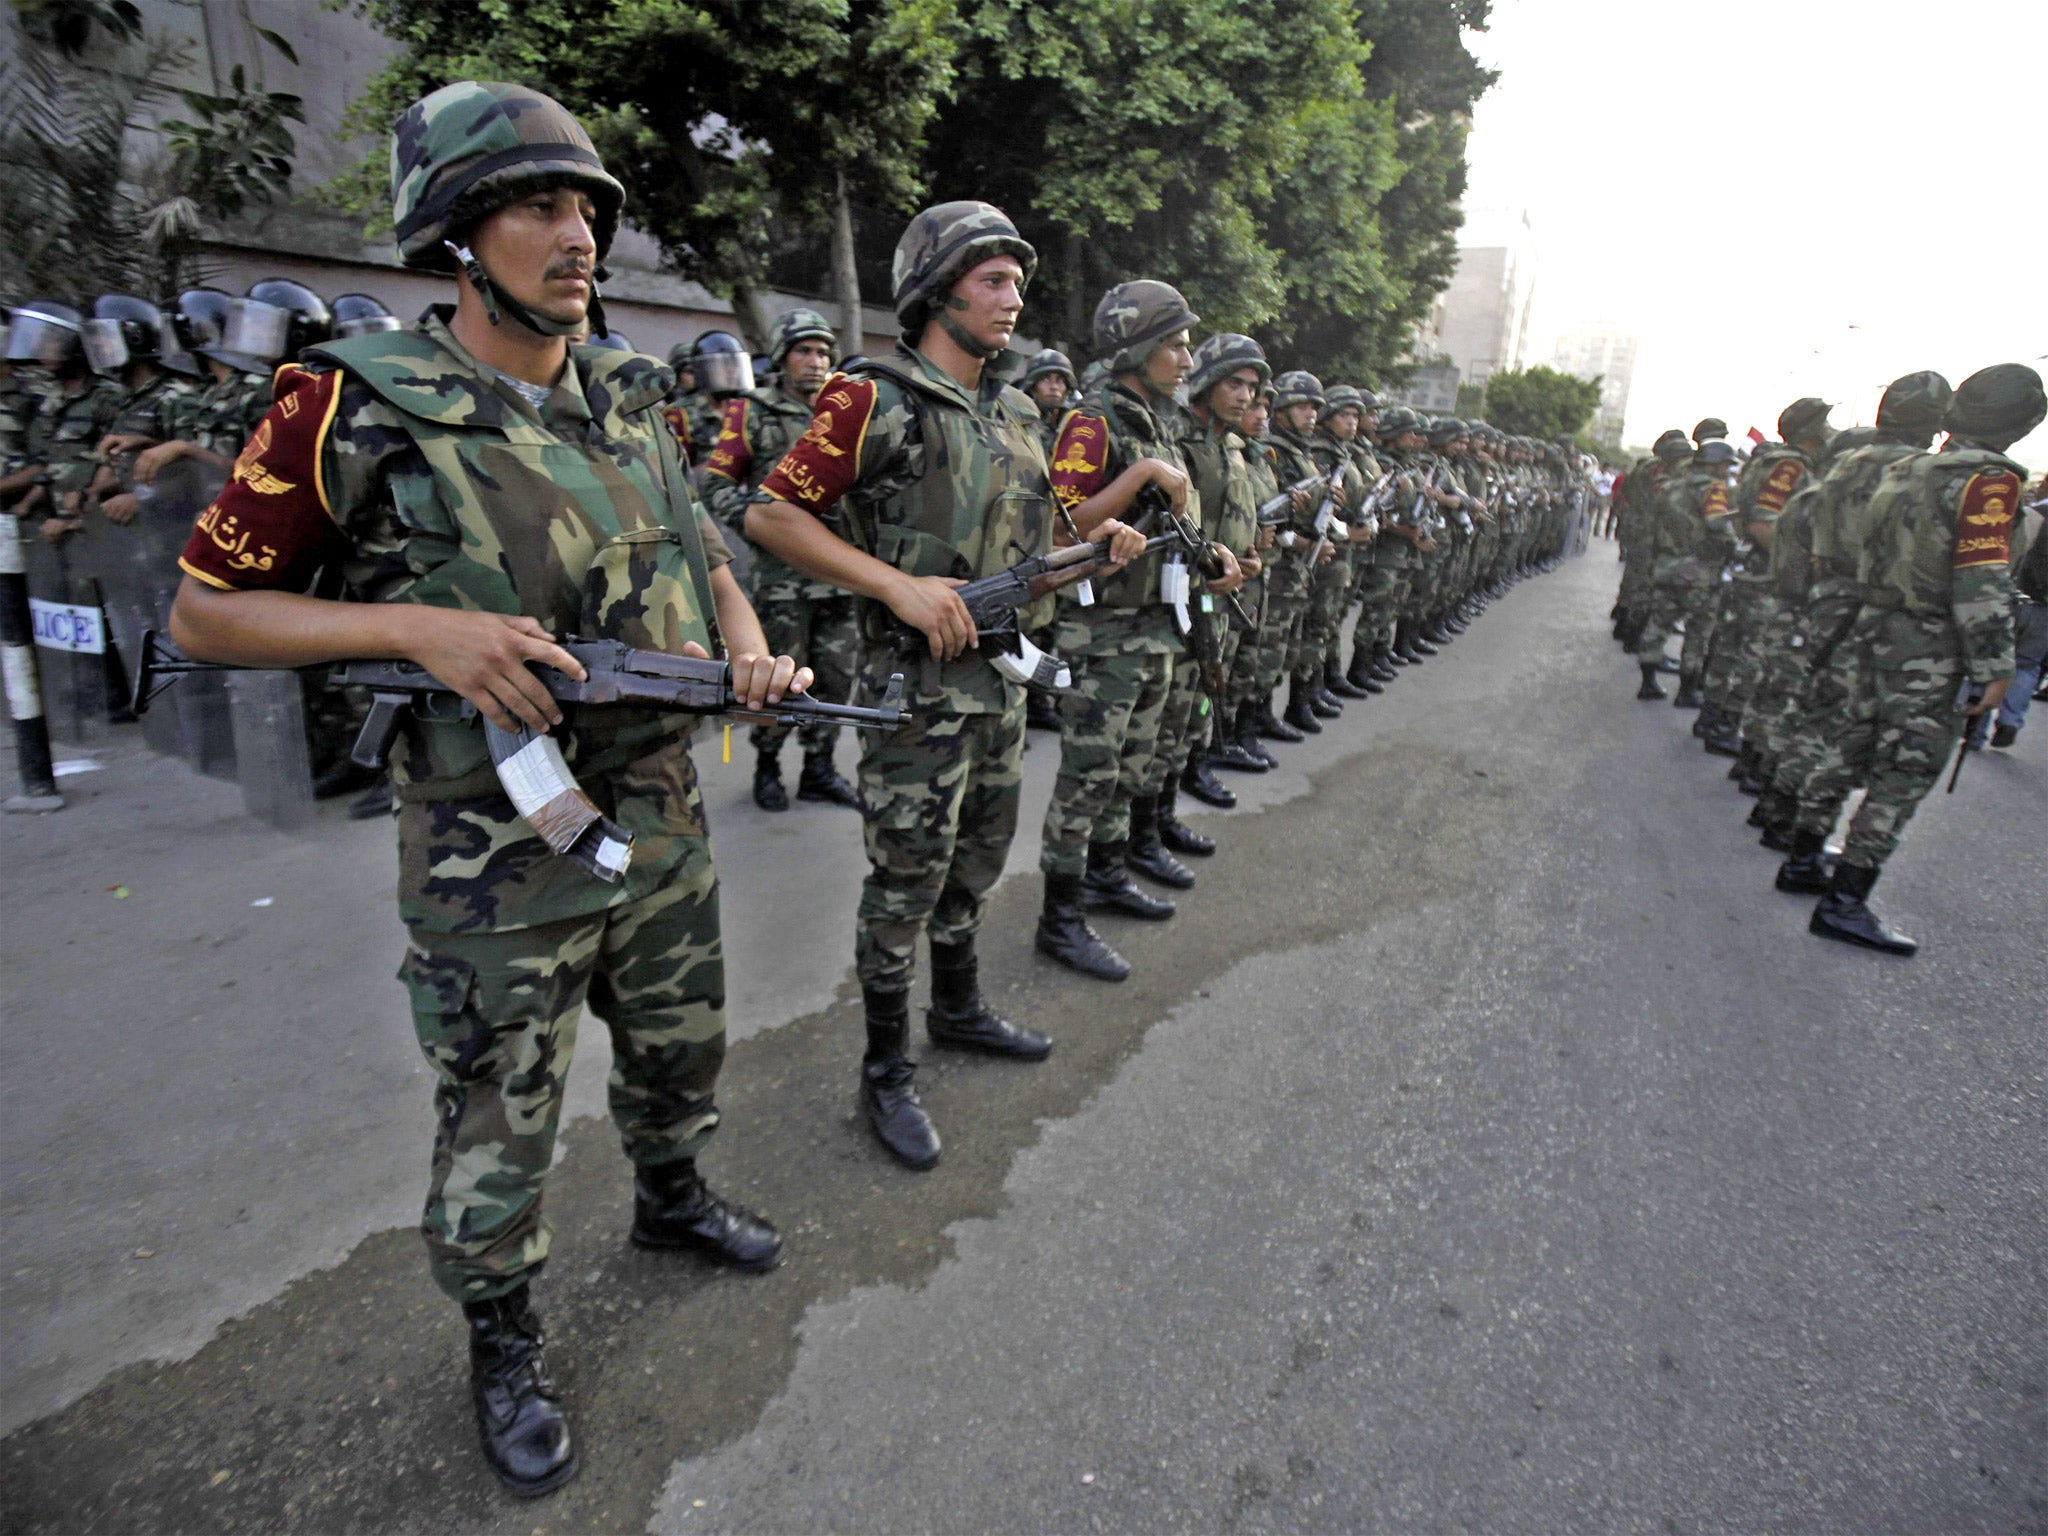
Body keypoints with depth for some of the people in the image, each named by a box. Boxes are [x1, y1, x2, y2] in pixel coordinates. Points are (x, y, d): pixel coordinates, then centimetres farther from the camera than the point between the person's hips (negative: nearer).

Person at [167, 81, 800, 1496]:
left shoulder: (632, 396, 3)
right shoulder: (358, 407, -13)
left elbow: (704, 556, 14)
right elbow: (205, 609, -8)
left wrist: (752, 656, -7)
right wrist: (422, 628, -23)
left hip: (664, 816, 6)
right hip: (499, 857, -5)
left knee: (683, 1046, 24)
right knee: (500, 1125, 11)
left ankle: (673, 1197, 52)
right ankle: (505, 1343, 37)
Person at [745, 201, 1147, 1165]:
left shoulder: (1015, 414, 13)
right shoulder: (877, 399, -11)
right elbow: (771, 515, -14)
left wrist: (1086, 539, 2)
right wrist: (899, 586, -22)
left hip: (1001, 677, 8)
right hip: (917, 681, -7)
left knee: (978, 859, 19)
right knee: (906, 879, 0)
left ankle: (958, 1009, 39)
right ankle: (886, 1073, 17)